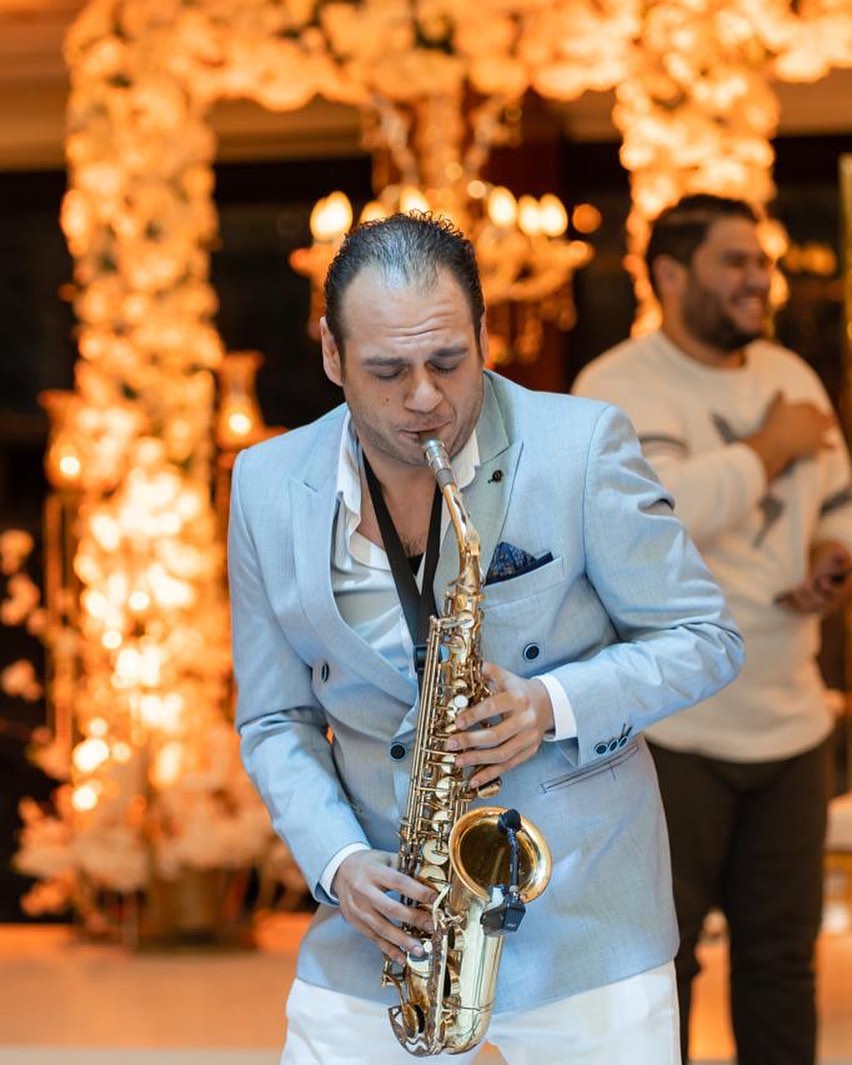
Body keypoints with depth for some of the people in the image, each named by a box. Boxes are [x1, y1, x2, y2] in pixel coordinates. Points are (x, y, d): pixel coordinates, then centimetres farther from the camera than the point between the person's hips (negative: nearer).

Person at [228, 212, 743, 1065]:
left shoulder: (583, 447, -10)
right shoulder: (269, 488, -1)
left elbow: (706, 638, -2)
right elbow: (274, 722, 7)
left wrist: (556, 705, -19)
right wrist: (339, 862, -11)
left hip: (586, 927, -2)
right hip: (383, 923, 2)